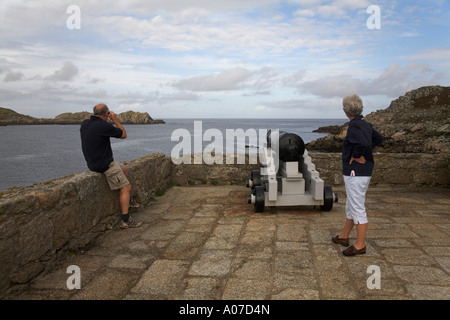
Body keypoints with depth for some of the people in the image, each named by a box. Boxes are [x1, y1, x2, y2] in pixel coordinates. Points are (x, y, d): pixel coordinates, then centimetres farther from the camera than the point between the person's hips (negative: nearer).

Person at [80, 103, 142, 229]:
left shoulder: (85, 123, 3)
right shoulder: (104, 126, -22)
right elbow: (124, 135, -8)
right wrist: (115, 119, 0)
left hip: (93, 162, 10)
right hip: (104, 165, -10)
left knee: (125, 168, 26)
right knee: (126, 187, -3)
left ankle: (127, 199, 33)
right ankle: (125, 220, -2)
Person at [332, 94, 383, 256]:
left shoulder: (354, 125, -18)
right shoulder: (365, 124, 11)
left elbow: (363, 143, -34)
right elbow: (378, 138, 24)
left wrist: (355, 156, -17)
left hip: (356, 173, -10)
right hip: (364, 171, 10)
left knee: (358, 208, -2)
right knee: (351, 205, 19)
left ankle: (360, 245, 7)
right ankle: (344, 236, 34)